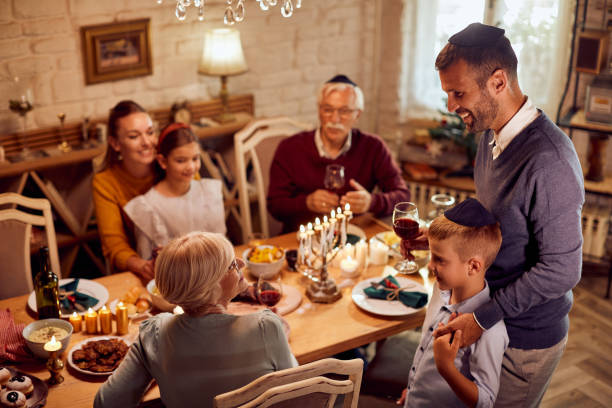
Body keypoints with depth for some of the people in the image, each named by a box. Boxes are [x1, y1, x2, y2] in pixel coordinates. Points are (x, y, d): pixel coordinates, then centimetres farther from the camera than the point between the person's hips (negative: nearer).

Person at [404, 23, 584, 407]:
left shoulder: (549, 160, -29)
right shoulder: (492, 136, 1)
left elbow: (561, 270, -26)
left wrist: (483, 318, -22)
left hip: (527, 339, -8)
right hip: (491, 316, 8)